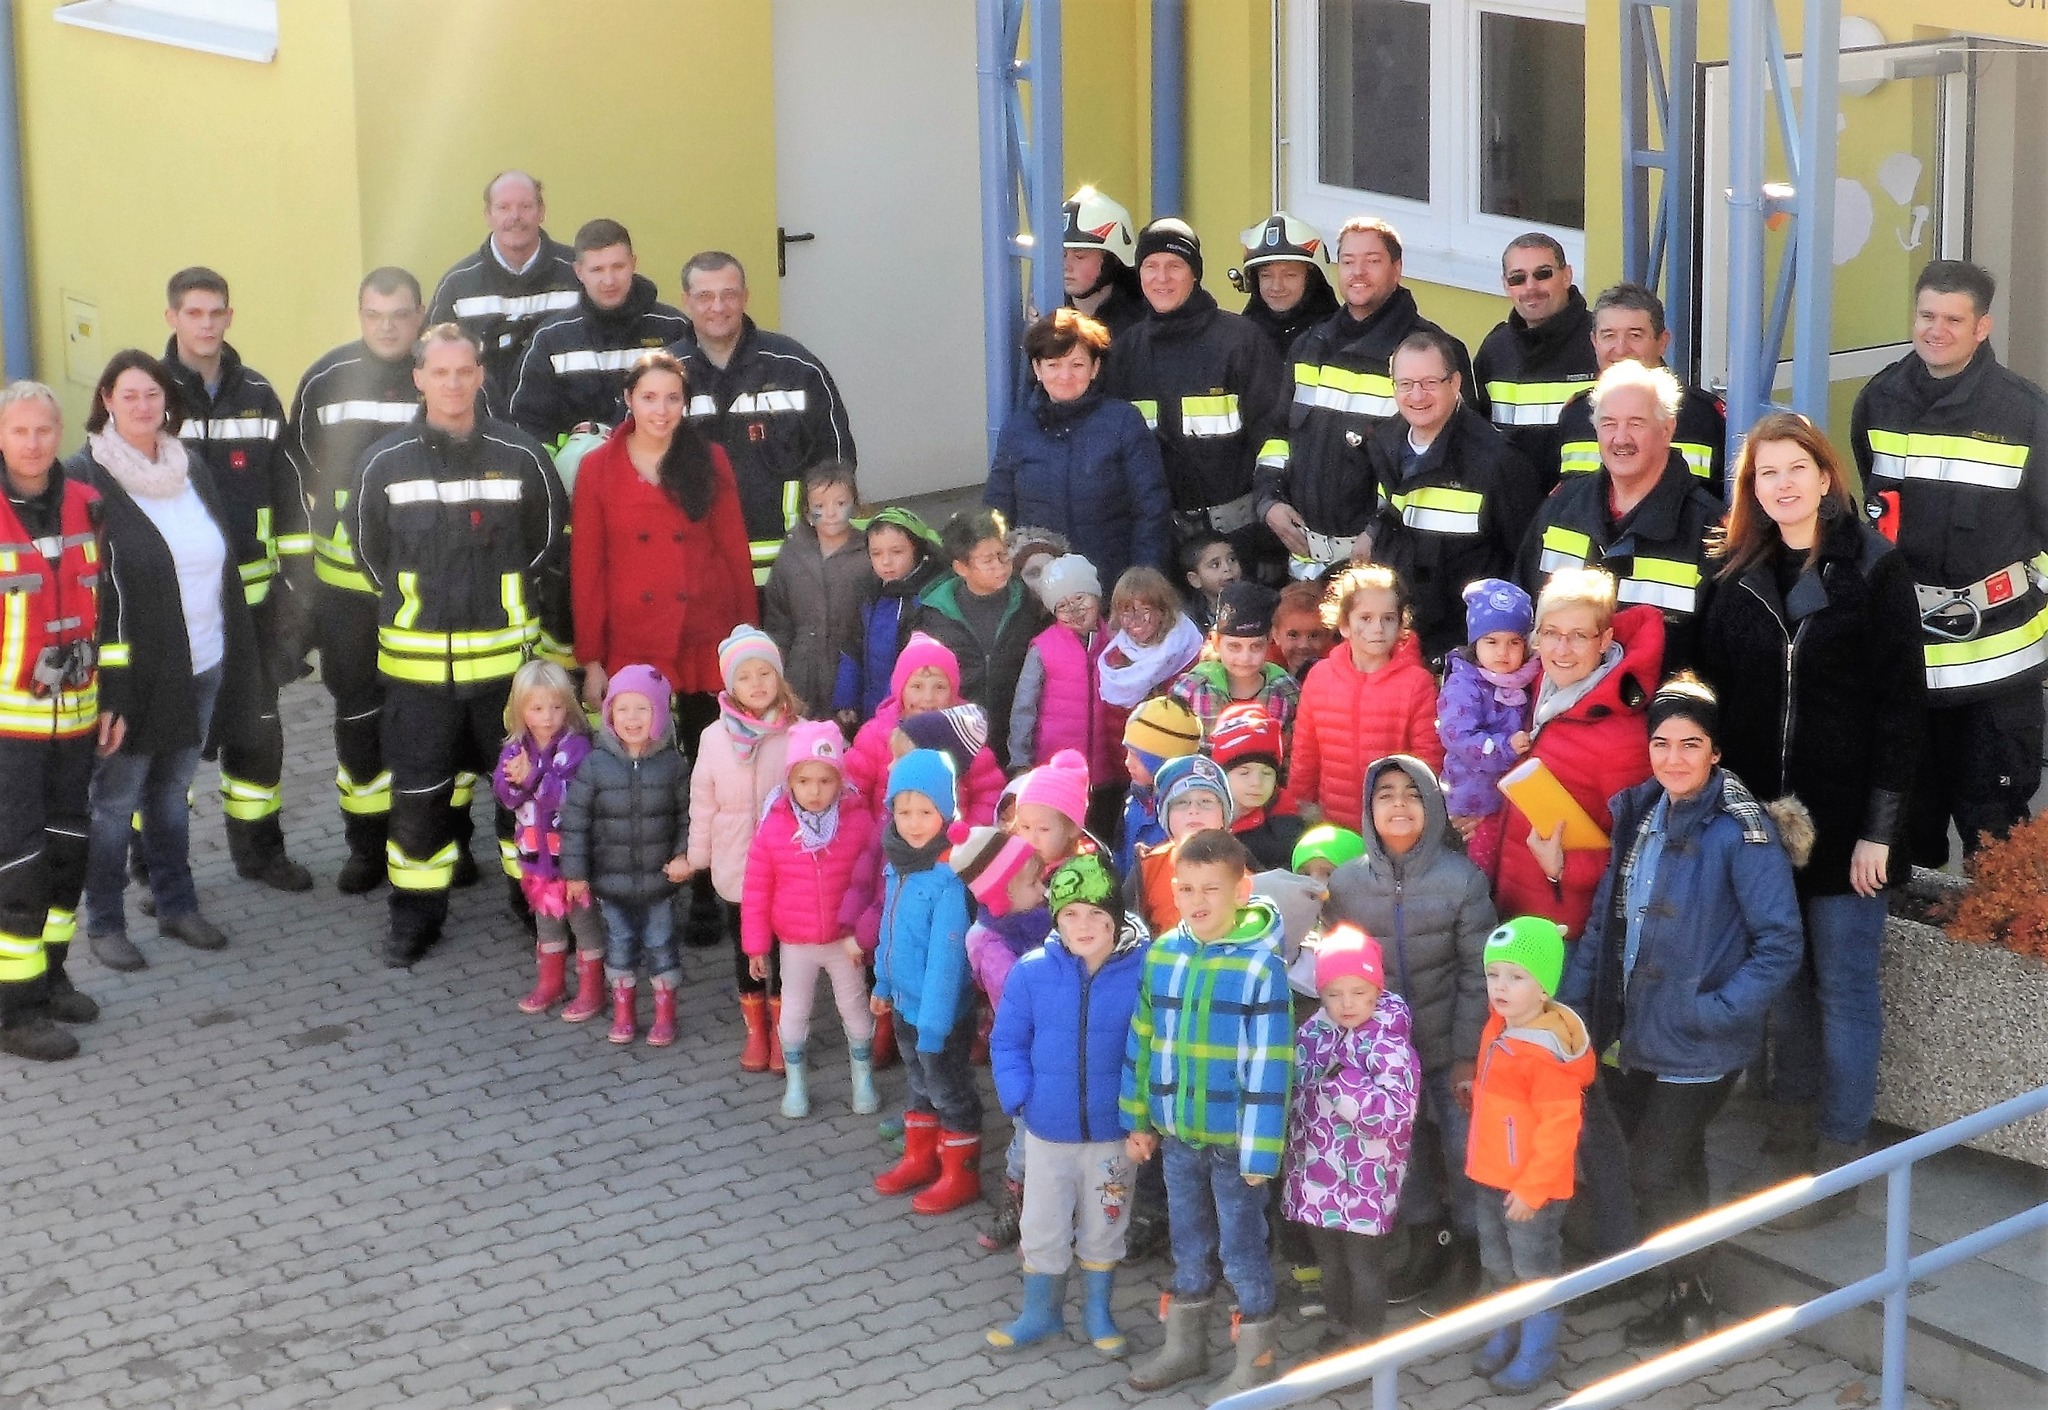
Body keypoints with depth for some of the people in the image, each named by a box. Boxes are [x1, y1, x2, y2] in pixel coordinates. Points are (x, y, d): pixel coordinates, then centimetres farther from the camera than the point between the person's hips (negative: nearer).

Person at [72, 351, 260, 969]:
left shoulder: (193, 470, 9)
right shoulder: (87, 478, -11)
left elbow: (224, 566, 15)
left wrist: (237, 659, 12)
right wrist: (103, 688, -19)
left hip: (202, 667, 6)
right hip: (134, 673, -5)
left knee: (171, 790, 18)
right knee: (115, 799, 5)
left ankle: (176, 906, 30)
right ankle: (104, 924, 17)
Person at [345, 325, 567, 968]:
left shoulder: (521, 456, -2)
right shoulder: (386, 462, -2)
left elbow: (550, 538, 11)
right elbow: (367, 546, 11)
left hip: (505, 655, 0)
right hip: (416, 660, 0)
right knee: (417, 793, 6)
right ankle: (417, 912, 20)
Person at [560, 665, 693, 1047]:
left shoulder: (673, 763, -9)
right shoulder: (595, 764, -11)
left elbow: (687, 815, -1)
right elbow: (575, 820, -6)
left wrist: (684, 855, -12)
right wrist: (575, 870, -6)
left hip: (657, 878, 0)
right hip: (610, 878, 0)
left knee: (660, 943, 11)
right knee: (619, 941, 14)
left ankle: (665, 1012, 27)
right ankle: (622, 1011, 30)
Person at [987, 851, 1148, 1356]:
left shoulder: (1143, 972, -16)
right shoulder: (1032, 972, -12)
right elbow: (1007, 1044, -1)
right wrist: (1020, 1100, -9)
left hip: (1113, 1130, -1)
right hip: (1047, 1129, 1)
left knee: (1104, 1227, 17)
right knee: (1041, 1228, 14)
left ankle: (1098, 1311, 37)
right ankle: (1040, 1313, 35)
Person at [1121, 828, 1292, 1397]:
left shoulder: (1261, 965, -16)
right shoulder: (1160, 955, 1)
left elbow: (1268, 1066, -16)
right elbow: (1141, 1044, 9)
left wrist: (1260, 1150, -17)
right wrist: (1139, 1119, 10)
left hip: (1233, 1138, -5)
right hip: (1177, 1133, 5)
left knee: (1241, 1247, 6)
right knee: (1189, 1243, 20)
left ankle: (1258, 1361, 21)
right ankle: (1184, 1346, 35)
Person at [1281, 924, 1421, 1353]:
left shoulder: (1390, 1047, -17)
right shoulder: (1312, 1034, 3)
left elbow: (1393, 1115, -26)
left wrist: (1340, 1082, -29)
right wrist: (1294, 1159, 12)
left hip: (1365, 1182, -6)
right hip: (1316, 1177, 6)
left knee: (1364, 1264, 7)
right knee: (1328, 1260, 20)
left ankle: (1367, 1343, 21)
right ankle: (1337, 1328, 37)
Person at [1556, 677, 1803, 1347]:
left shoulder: (1740, 830, -17)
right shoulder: (1639, 814, 5)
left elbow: (1780, 942, -18)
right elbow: (1605, 920, 9)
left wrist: (1715, 1012, -21)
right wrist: (1572, 1008, 5)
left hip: (1697, 1047, -7)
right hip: (1638, 1034, 7)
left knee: (1656, 1173, 0)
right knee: (1674, 1171, 18)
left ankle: (1690, 1309, 20)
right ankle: (1687, 1298, 33)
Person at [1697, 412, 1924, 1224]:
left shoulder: (1874, 569, -7)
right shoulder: (1736, 574, 6)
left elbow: (1901, 703, -9)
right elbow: (1716, 697, 8)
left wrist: (1880, 828, -13)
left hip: (1843, 821, -4)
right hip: (1759, 818, 4)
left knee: (1844, 989, 4)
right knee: (1783, 982, 13)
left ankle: (1838, 1164, 12)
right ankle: (1790, 1142, 26)